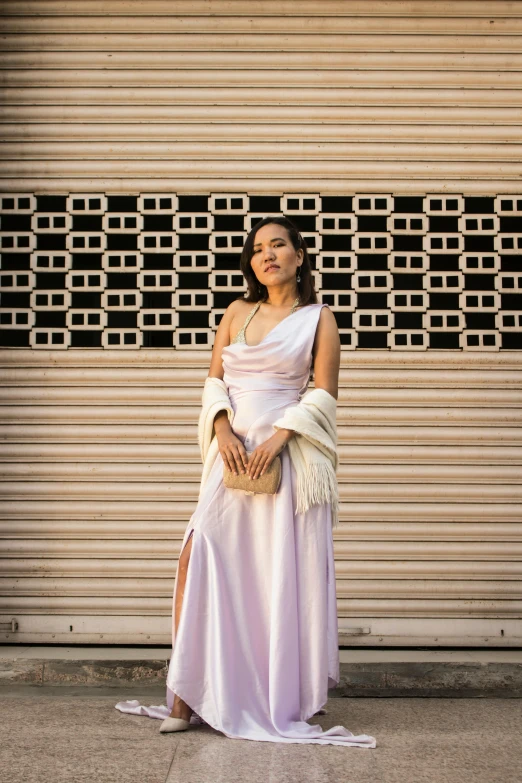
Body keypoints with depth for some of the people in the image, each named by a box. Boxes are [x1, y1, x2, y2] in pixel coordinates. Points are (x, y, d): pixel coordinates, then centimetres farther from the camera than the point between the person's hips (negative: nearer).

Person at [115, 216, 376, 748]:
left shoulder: (318, 319, 5)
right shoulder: (237, 312, 14)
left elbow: (324, 393, -2)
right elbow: (214, 379, 11)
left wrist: (279, 436, -14)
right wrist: (223, 430, -7)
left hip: (288, 454, -3)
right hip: (233, 451, 3)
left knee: (286, 572, -1)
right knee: (203, 559, -5)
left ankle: (291, 695, 10)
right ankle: (189, 692, 0)